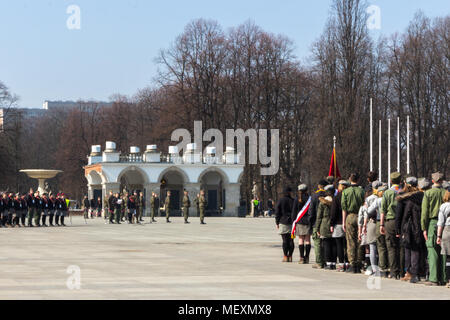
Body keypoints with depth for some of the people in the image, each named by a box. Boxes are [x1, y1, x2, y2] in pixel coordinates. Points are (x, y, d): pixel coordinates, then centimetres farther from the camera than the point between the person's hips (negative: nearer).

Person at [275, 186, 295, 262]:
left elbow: (277, 212, -2)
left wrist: (277, 223, 4)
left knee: (285, 240, -2)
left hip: (283, 222, -2)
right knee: (291, 240, 6)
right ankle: (290, 256, 8)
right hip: (291, 223, 2)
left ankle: (285, 257, -3)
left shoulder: (280, 201, -3)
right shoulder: (293, 201, 1)